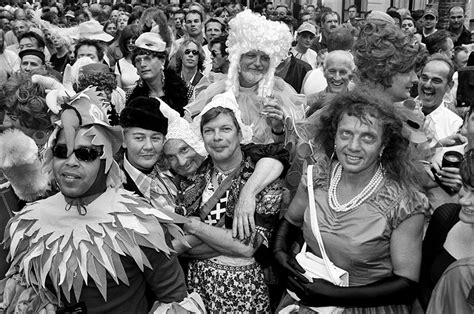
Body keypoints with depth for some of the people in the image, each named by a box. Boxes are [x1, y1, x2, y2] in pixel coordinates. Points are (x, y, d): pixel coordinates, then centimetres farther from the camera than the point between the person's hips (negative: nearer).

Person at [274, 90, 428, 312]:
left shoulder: (403, 202, -16)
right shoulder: (318, 172, -6)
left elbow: (407, 284, -12)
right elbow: (290, 222, 11)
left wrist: (334, 294, -17)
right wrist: (280, 251, -9)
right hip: (310, 293, 3)